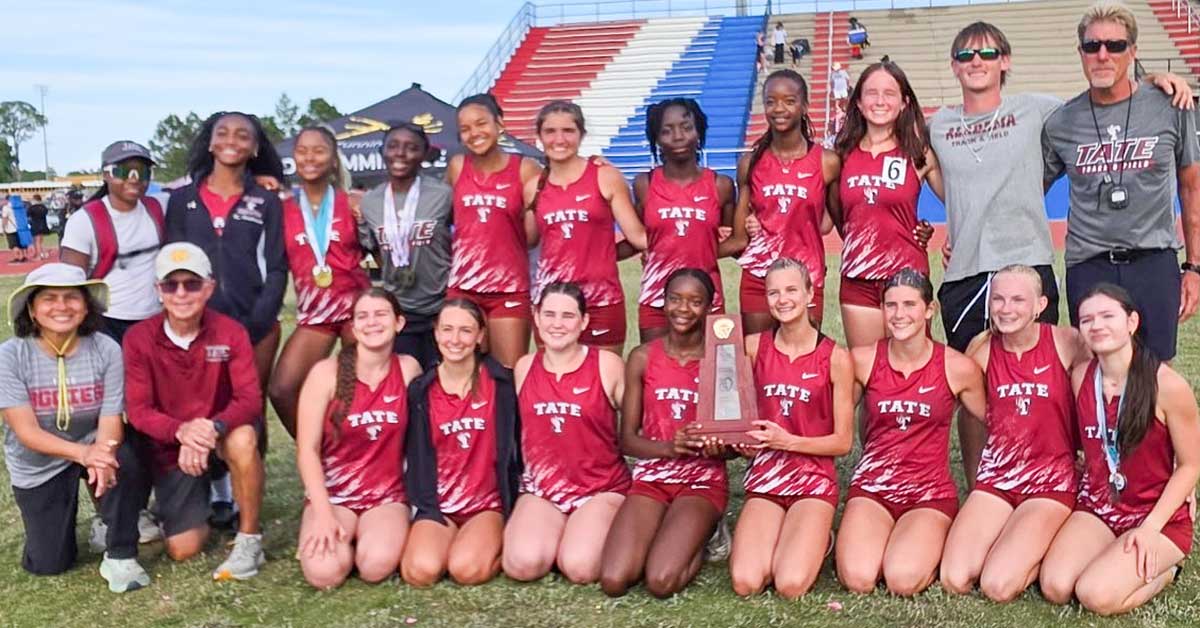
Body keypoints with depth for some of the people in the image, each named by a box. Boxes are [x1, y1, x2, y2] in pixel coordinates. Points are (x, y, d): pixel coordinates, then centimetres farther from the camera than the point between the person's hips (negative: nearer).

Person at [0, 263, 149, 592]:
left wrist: (100, 457, -42)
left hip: (92, 448, 0)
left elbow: (111, 421, -18)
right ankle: (57, 519, 35)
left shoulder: (106, 350, -18)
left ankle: (120, 557, -15)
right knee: (49, 564, -1)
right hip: (37, 467, 0)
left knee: (123, 459, -35)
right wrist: (83, 453, -40)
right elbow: (27, 432, -23)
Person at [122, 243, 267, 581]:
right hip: (170, 447, 1)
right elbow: (138, 410, -14)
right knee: (183, 549, -8)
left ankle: (249, 540, -17)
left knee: (243, 439, -38)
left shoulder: (231, 333, -14)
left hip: (221, 436, -1)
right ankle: (200, 498, 29)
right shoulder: (139, 338, -13)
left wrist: (213, 429, -42)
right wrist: (181, 431, -35)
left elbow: (249, 399, -22)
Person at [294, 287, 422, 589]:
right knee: (325, 572, -26)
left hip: (387, 495, 1)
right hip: (332, 494, 0)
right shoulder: (326, 372, -8)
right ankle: (322, 537, 8)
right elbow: (307, 450, -9)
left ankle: (377, 536, 6)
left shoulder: (408, 369, 0)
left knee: (377, 566, -29)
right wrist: (323, 514, -17)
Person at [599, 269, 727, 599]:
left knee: (662, 582, -25)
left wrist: (719, 448, -23)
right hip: (652, 475, 2)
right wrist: (670, 447, -20)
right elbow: (626, 439, 0)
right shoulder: (642, 358, 2)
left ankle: (699, 538, 8)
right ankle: (665, 534, 11)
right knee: (613, 580, -20)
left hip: (703, 479, -2)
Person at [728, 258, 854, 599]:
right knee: (745, 583, -19)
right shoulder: (753, 347, 3)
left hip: (814, 478, -2)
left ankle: (816, 540, 12)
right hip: (764, 476, 2)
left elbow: (843, 441, -2)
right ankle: (781, 539, 14)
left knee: (791, 586, -22)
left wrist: (787, 441, -14)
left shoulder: (836, 358, -5)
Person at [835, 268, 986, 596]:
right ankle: (872, 539, 11)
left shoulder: (960, 368, -5)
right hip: (871, 487, 1)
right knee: (858, 580, -23)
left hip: (931, 492, -1)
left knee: (903, 581, -25)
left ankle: (930, 547, 9)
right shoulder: (862, 360, -3)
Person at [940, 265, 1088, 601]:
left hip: (1051, 481, -3)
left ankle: (1047, 551, 10)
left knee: (999, 586, -20)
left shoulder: (1067, 343, -8)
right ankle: (1008, 541, 16)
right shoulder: (981, 348, 2)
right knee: (954, 580, -13)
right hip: (995, 476, 4)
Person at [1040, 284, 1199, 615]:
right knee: (1055, 587, -18)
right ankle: (1116, 558, 11)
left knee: (1096, 595, -23)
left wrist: (1151, 527, -17)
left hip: (1160, 514, -4)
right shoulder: (1080, 376, -3)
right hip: (1097, 506, 4)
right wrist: (1090, 487, 2)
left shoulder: (1168, 385, -17)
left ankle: (1163, 571, 6)